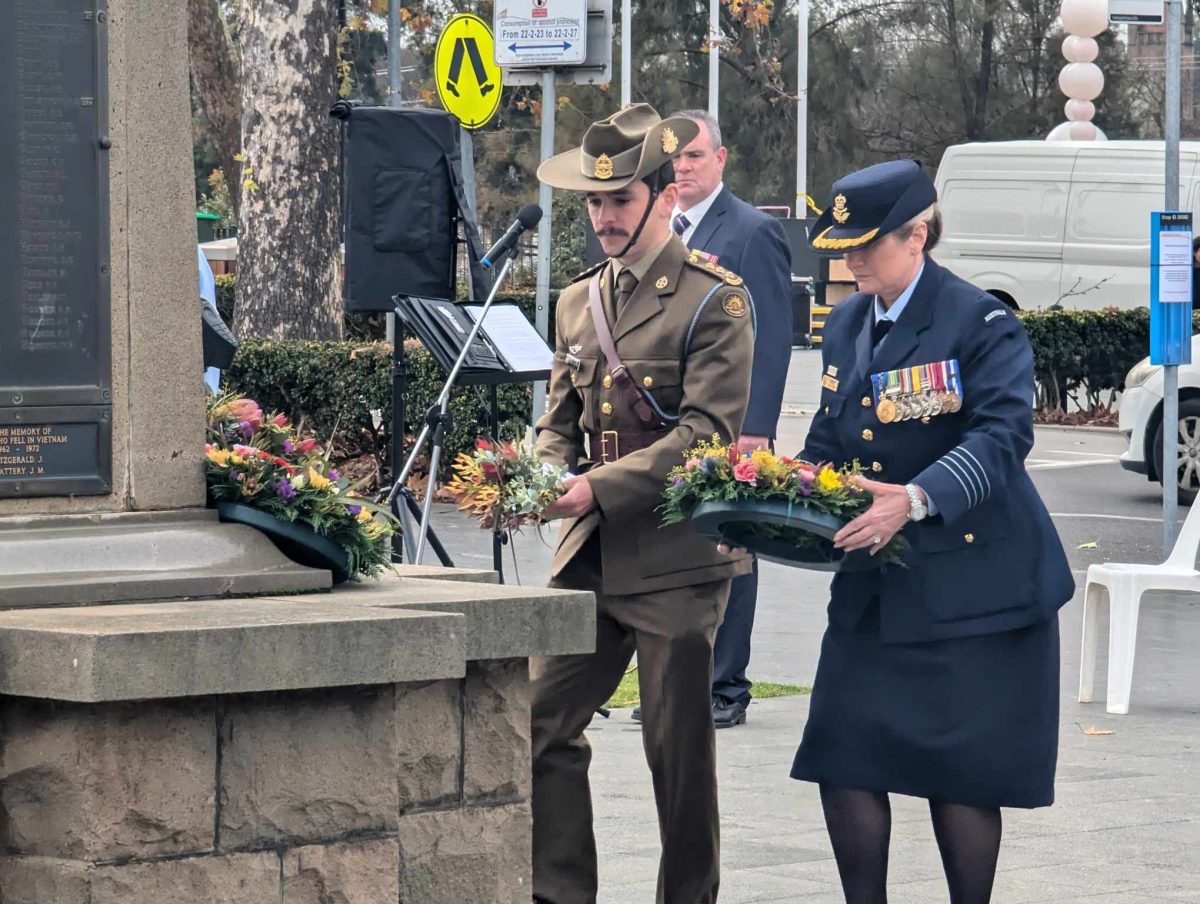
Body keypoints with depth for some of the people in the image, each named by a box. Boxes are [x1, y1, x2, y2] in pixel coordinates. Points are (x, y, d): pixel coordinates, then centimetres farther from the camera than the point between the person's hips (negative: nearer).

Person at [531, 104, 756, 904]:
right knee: (544, 725, 1)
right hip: (589, 556, 6)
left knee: (679, 749, 1)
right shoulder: (579, 302, 15)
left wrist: (601, 487, -21)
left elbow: (708, 433, -14)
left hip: (677, 559, -6)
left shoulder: (715, 300, -7)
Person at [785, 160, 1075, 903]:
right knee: (843, 758, -1)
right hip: (873, 588, 7)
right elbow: (828, 441, 17)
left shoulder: (980, 323, -11)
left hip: (968, 583, -6)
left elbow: (1002, 435, -22)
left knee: (961, 771, -2)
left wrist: (917, 499, -36)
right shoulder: (846, 325, 12)